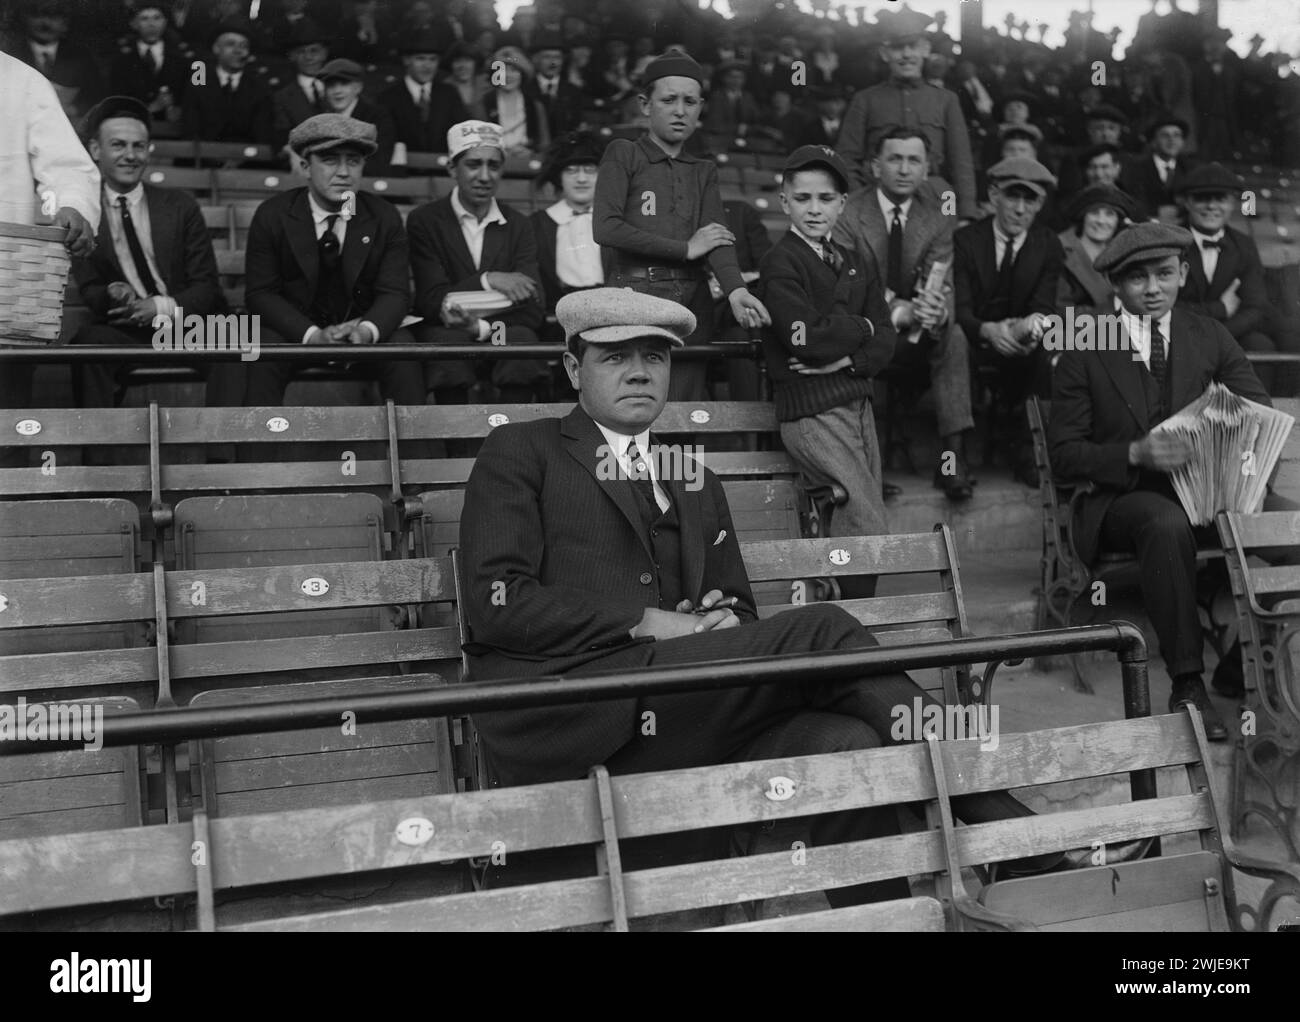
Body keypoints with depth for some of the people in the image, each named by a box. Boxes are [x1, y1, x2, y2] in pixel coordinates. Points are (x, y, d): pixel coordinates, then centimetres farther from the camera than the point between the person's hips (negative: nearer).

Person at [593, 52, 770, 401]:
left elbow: (717, 235, 3)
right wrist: (686, 248, -4)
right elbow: (606, 229, -7)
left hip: (692, 303, 4)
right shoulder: (624, 155, 8)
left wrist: (735, 290, -18)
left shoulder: (703, 172, 21)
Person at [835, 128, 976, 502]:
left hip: (912, 333, 3)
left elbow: (942, 288, -7)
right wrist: (898, 312, -35)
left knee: (954, 337, -24)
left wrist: (937, 312, -33)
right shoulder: (847, 214, -9)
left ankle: (952, 454, -25)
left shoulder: (937, 220, 2)